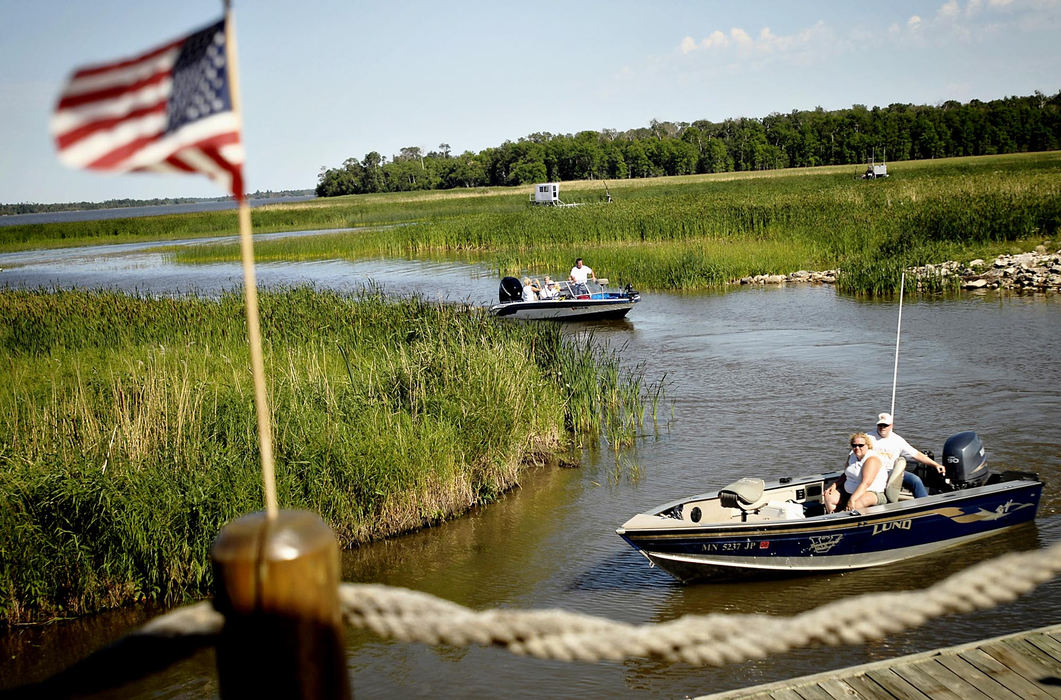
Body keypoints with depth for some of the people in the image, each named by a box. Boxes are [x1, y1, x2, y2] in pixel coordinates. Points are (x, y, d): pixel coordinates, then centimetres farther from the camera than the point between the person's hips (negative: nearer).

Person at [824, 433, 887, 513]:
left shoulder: (872, 459, -17)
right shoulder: (851, 455, 9)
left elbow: (865, 483, -28)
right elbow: (845, 475, 22)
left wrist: (852, 500, -37)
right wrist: (834, 484, 3)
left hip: (872, 493, -8)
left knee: (856, 504, -38)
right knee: (829, 497, -11)